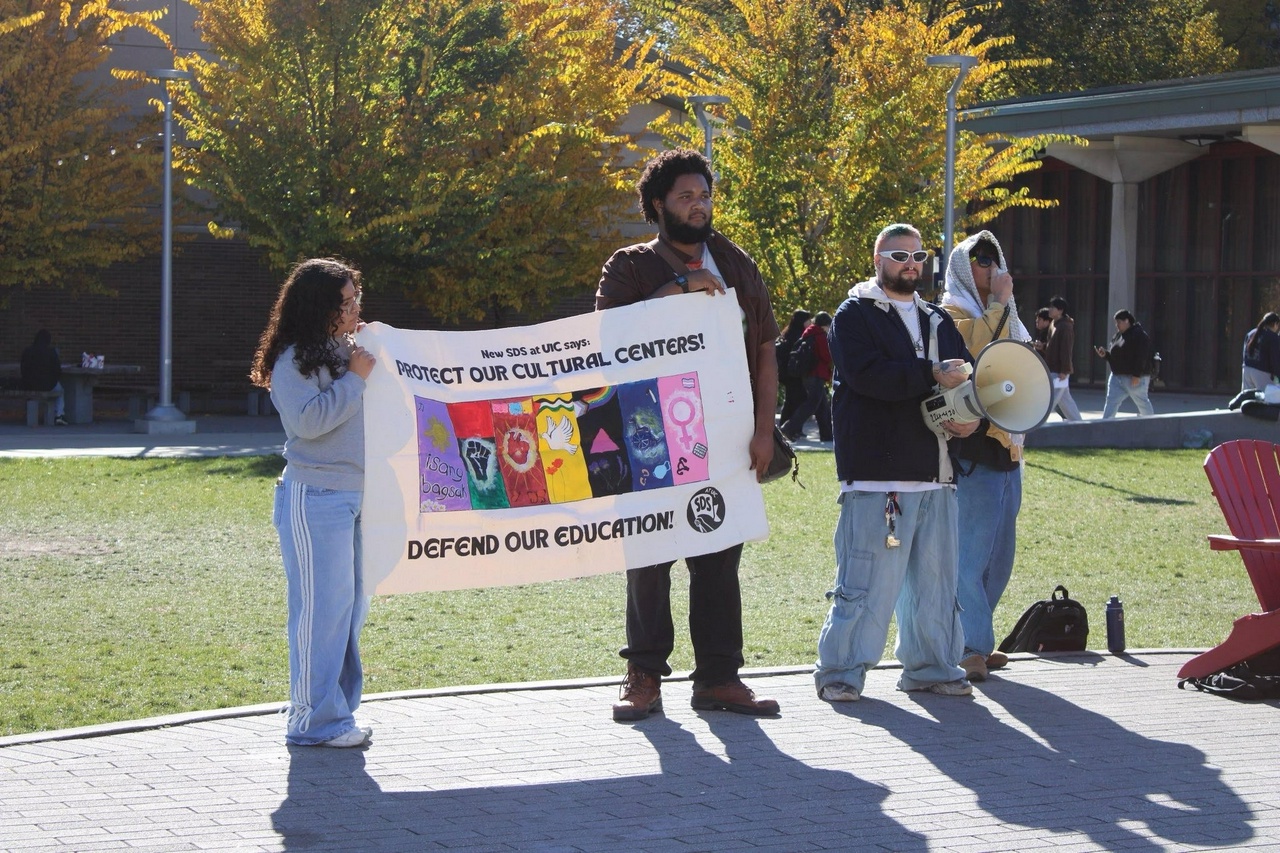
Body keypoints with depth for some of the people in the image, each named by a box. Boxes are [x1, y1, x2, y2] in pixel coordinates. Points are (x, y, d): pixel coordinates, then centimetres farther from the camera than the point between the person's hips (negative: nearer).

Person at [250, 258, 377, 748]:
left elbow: (371, 409, 24)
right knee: (321, 607, -8)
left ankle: (339, 710, 19)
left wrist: (372, 368, 9)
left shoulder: (348, 351, 16)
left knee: (351, 606, 11)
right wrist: (354, 379, -16)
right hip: (315, 499, -9)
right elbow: (307, 421, -21)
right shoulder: (296, 360, -10)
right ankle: (315, 720, -4)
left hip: (354, 495, 9)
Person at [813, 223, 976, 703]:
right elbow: (866, 374, -17)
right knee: (868, 577, -9)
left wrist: (969, 416, -2)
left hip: (936, 474, 7)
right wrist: (931, 376, -19)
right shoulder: (855, 315, 0)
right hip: (877, 472, -7)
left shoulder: (938, 322, 22)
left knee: (935, 575, 9)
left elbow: (965, 377, 20)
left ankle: (930, 666, 19)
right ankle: (840, 671, -1)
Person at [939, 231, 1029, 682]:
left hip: (1006, 446, 9)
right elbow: (978, 350, -20)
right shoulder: (953, 311, -3)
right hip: (974, 446, -9)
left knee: (999, 553, 11)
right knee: (972, 552, -12)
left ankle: (976, 641, 18)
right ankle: (970, 648, -13)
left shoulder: (1002, 315, 23)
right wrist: (999, 304, -15)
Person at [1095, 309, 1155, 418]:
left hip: (1135, 379, -8)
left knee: (1142, 403, 5)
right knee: (1111, 403, -1)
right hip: (1117, 377, 8)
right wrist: (1105, 354, -1)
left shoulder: (1139, 335, -13)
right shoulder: (1117, 335, 13)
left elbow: (1141, 357, -20)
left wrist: (1137, 375, -25)